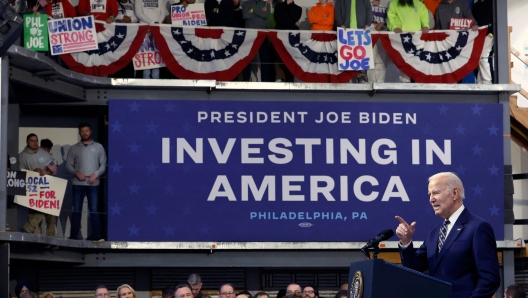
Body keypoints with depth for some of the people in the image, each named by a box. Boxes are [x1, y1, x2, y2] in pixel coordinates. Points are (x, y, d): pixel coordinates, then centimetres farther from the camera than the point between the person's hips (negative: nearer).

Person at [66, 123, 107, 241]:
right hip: (78, 183, 1)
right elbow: (68, 165, 7)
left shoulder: (98, 147, 9)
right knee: (77, 209, 1)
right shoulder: (74, 148, 10)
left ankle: (96, 234, 0)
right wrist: (76, 173, -11)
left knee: (93, 209, -2)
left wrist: (96, 174, -9)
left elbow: (103, 164, 7)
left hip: (93, 183, -1)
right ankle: (73, 235, 3)